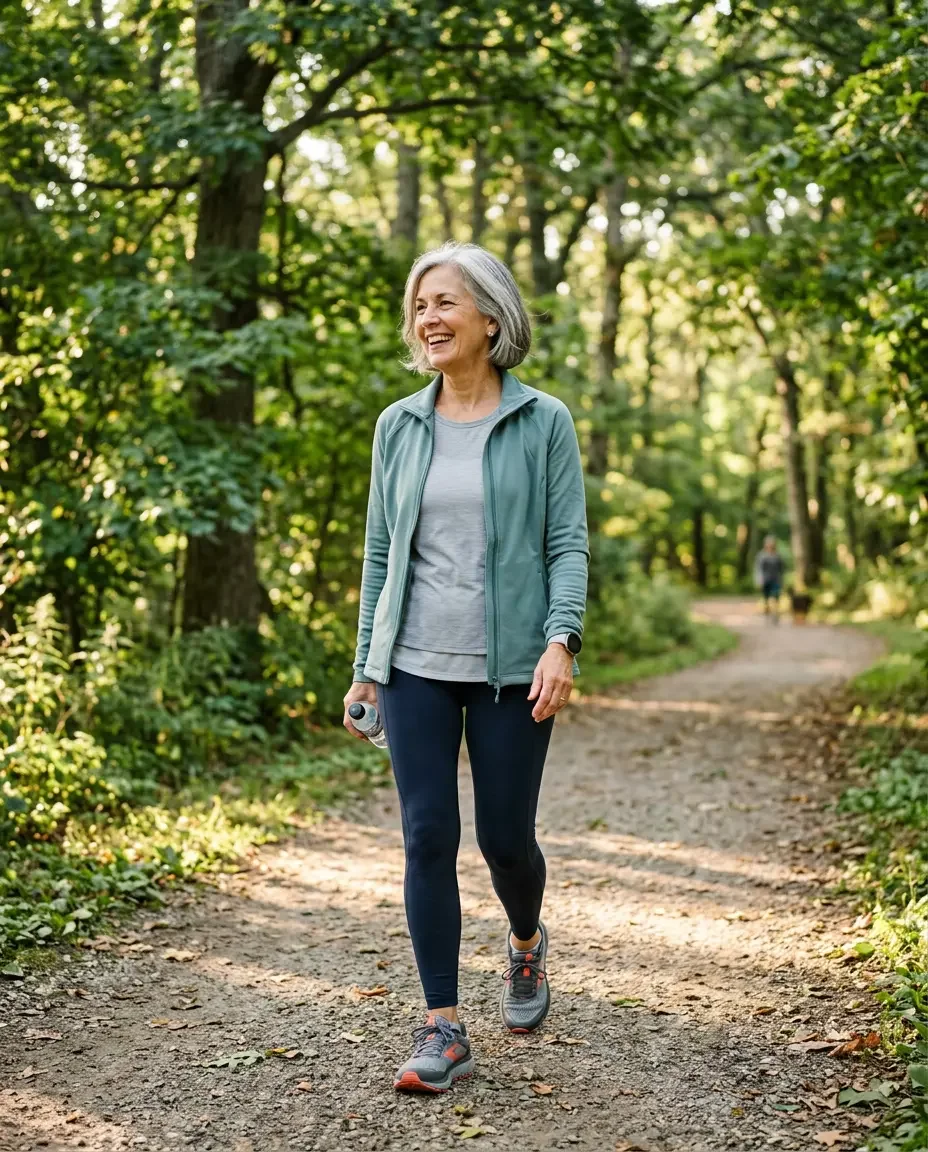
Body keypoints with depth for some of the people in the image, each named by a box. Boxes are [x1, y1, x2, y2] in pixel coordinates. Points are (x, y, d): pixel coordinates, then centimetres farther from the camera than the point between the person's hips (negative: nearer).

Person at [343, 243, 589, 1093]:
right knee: (428, 838, -1)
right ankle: (444, 1030, 9)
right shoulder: (399, 426, 8)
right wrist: (366, 664, 10)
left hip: (508, 668, -2)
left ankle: (527, 946, 39)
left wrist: (561, 641, -18)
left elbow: (569, 543, -4)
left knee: (504, 837, 5)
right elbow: (381, 550, 12)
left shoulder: (543, 422, -1)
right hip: (415, 664, 2)